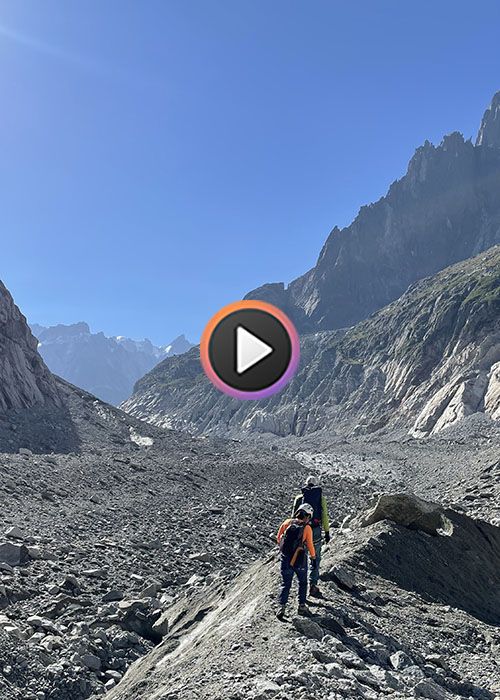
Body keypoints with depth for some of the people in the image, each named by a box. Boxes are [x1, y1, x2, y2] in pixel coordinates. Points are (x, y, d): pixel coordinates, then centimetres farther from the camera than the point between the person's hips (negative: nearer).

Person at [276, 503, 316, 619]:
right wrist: (313, 557, 11)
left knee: (285, 584, 14)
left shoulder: (287, 523, -5)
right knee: (302, 583, 21)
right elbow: (310, 545, -7)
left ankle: (282, 606, 3)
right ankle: (302, 606, 23)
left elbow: (279, 538, 2)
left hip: (286, 559, 2)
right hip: (300, 560, -2)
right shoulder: (307, 528, -12)